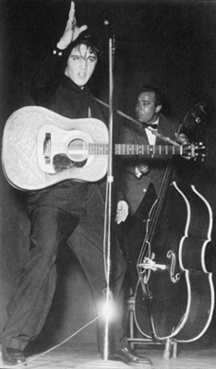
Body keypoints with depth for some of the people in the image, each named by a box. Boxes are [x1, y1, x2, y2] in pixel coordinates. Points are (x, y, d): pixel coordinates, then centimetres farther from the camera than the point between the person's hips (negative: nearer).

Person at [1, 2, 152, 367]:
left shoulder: (94, 106, 22)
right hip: (52, 190, -7)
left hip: (88, 197, 7)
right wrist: (60, 46, -35)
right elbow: (39, 84, -23)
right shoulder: (52, 91, 4)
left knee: (110, 265, 7)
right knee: (43, 258, -23)